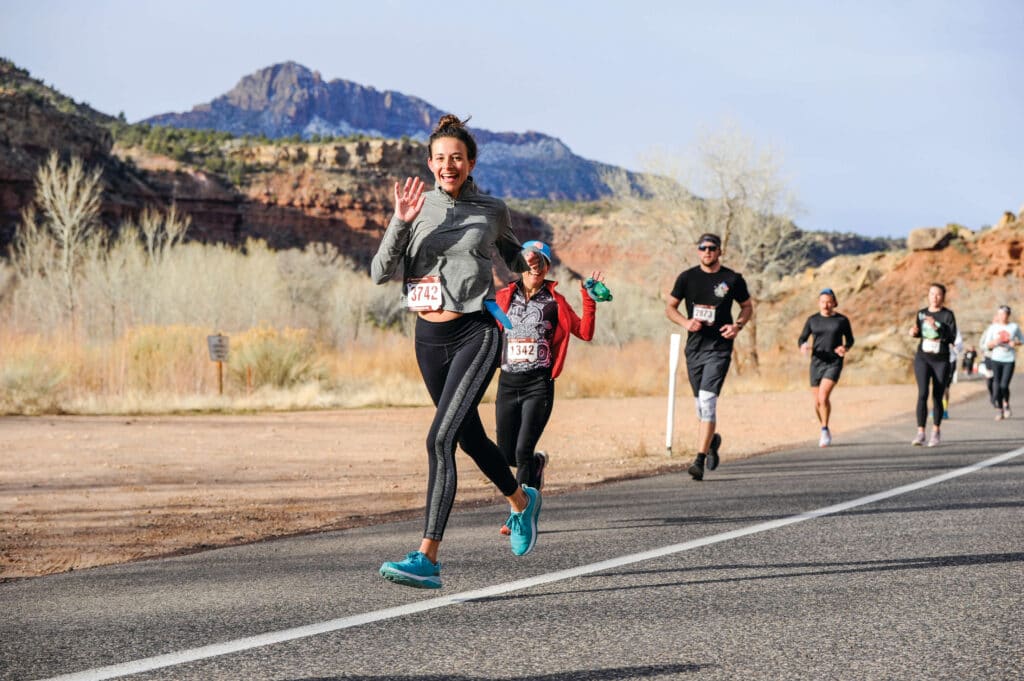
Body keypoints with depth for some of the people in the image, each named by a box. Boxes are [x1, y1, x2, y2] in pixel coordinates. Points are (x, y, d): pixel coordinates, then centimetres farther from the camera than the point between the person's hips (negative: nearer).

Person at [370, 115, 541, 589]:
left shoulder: (492, 211, 1)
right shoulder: (417, 206, 3)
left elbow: (509, 252, 25)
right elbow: (379, 273, -9)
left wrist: (528, 262, 11)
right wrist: (400, 223, -17)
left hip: (475, 335, -4)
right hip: (429, 338, 4)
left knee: (440, 439, -19)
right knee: (470, 437, 21)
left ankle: (427, 558, -21)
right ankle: (522, 501, 49)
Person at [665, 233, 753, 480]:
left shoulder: (733, 279, 0)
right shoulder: (687, 278, 4)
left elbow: (747, 306, 13)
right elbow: (670, 307, 9)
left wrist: (738, 325, -6)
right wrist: (685, 322, -10)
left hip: (720, 348, -3)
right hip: (694, 346, 3)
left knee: (707, 401, -17)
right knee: (701, 403, 12)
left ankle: (700, 461, -19)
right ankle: (712, 440, 44)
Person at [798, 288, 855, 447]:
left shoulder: (842, 320, -1)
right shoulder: (812, 320, 3)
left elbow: (850, 340, 10)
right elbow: (801, 339, 5)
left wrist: (845, 348, -13)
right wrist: (803, 346, -19)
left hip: (834, 363, -3)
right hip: (817, 363, 3)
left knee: (823, 396, -22)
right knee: (818, 402, 8)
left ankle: (824, 430, -5)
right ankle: (825, 430, 33)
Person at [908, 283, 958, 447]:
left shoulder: (948, 315, -6)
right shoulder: (921, 313, 5)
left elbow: (952, 338, -13)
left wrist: (937, 327, -26)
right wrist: (914, 332, -3)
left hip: (941, 361, -2)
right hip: (922, 359, 2)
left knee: (937, 397, 5)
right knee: (922, 394, -13)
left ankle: (936, 431, 24)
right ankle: (920, 433, -15)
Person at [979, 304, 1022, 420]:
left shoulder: (1014, 327, 2)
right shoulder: (993, 327, 5)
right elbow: (987, 344, 8)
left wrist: (1015, 343, -8)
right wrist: (994, 342, -13)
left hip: (1009, 360, -2)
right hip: (996, 359, 2)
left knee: (1004, 385, -12)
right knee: (996, 386, -2)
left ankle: (1006, 403, 16)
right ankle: (999, 410, 9)